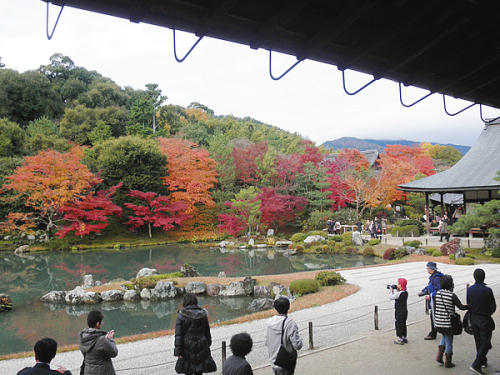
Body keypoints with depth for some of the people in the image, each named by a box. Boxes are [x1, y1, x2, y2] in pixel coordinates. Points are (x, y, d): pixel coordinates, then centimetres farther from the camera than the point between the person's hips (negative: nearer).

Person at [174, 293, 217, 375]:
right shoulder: (203, 314, 0)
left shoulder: (181, 316, -10)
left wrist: (178, 352, -6)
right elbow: (207, 332, 9)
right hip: (201, 347, 3)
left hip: (187, 347, -3)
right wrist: (208, 345, 21)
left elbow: (178, 335, -10)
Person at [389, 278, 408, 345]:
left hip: (399, 312, -8)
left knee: (399, 325, 1)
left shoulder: (399, 293, -22)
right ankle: (404, 338, 29)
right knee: (403, 324, 18)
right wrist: (397, 290, 6)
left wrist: (391, 290, -2)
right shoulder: (406, 292, 3)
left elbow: (391, 297, -15)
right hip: (405, 310, 8)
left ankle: (400, 340, 7)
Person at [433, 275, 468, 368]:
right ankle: (448, 363, 23)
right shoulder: (452, 295, -15)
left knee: (444, 336, 29)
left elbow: (435, 308, 5)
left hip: (438, 322, 5)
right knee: (449, 342, 11)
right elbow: (461, 307, -16)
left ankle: (439, 356, 19)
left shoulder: (437, 293, -1)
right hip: (448, 323, -5)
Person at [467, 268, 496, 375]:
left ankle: (483, 361, 36)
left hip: (473, 318, 5)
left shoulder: (469, 289, -5)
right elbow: (493, 307, -12)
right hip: (484, 320, -5)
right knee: (485, 343, 4)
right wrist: (488, 313, 8)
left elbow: (468, 304, 3)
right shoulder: (487, 290, -19)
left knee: (478, 342, 20)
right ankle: (476, 365, -3)